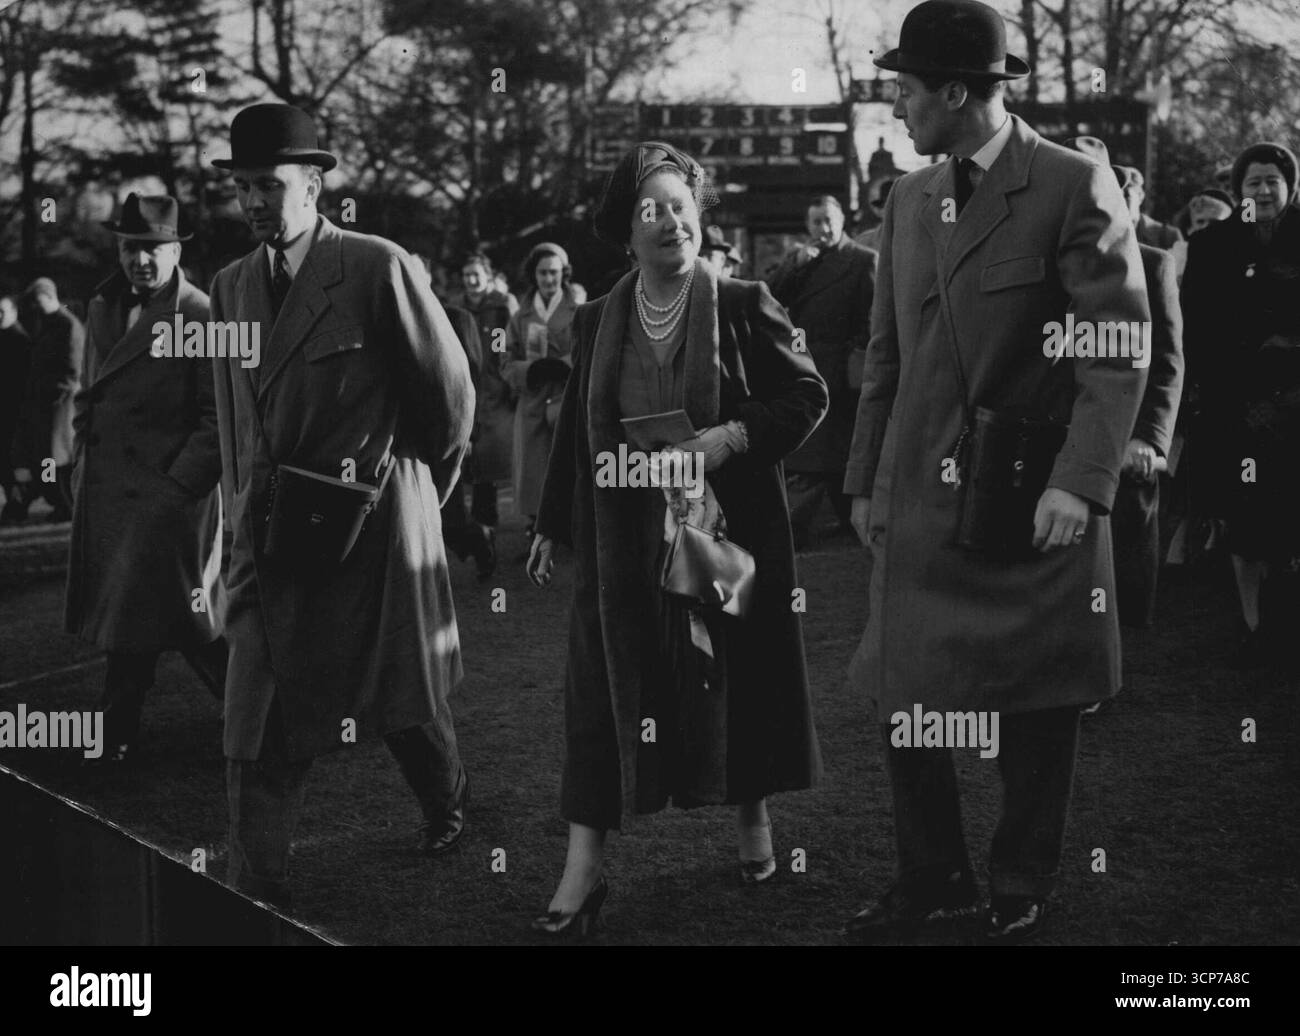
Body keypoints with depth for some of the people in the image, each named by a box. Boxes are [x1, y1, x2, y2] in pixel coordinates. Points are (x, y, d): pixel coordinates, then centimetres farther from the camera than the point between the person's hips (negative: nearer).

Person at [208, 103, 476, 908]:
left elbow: (450, 390, -2)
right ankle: (259, 896, 5)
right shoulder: (233, 285, 8)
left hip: (372, 524, -4)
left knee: (404, 703, 12)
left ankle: (447, 797, 42)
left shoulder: (379, 268, -10)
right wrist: (242, 506, 13)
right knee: (259, 729, -2)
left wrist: (422, 491, 9)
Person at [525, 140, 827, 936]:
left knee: (735, 670, 8)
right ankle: (584, 867, 2)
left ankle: (753, 817, 31)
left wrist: (733, 436, -17)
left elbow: (808, 395, -3)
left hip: (726, 529, -2)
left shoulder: (742, 307, -4)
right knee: (607, 688, 0)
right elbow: (577, 431, 12)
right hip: (624, 541, 2)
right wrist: (555, 527, 14)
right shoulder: (597, 323, 5)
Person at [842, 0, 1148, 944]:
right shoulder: (909, 199, 11)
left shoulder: (1074, 186, -9)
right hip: (919, 501, 6)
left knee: (1036, 713, 6)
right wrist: (865, 478, 12)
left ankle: (1021, 894, 22)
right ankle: (934, 880, 23)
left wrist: (1082, 481, -21)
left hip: (1035, 503, -5)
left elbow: (1119, 349, -13)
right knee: (903, 697, 6)